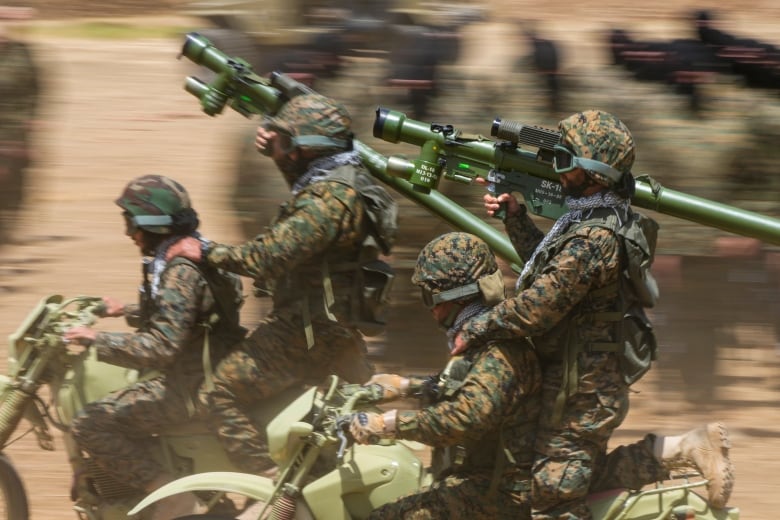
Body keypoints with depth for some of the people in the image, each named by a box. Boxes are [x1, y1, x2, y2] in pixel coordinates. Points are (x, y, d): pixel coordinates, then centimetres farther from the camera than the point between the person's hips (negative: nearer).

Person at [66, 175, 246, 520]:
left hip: (189, 387, -11)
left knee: (90, 426, -15)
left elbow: (162, 347, -28)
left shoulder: (179, 273, -21)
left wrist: (97, 340, -24)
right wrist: (127, 312, 31)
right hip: (207, 372, 11)